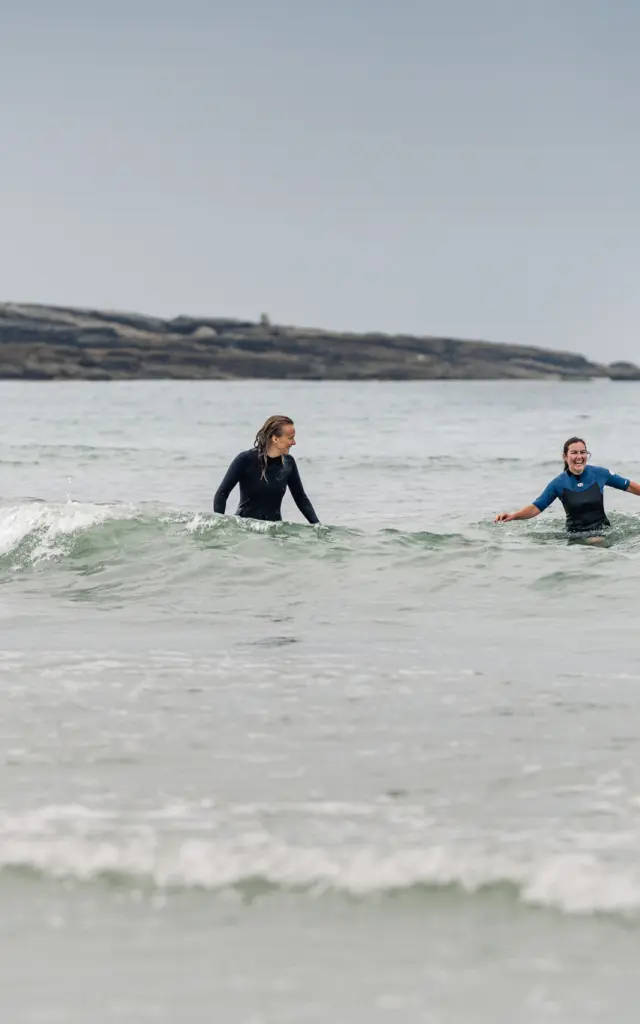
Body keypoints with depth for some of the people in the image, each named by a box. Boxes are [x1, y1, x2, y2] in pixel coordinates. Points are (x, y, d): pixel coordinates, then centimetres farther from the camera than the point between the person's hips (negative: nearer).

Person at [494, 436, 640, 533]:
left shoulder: (599, 474, -1)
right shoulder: (559, 483, -3)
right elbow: (535, 508, -4)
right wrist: (513, 515, -21)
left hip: (602, 531, -3)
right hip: (576, 534, 3)